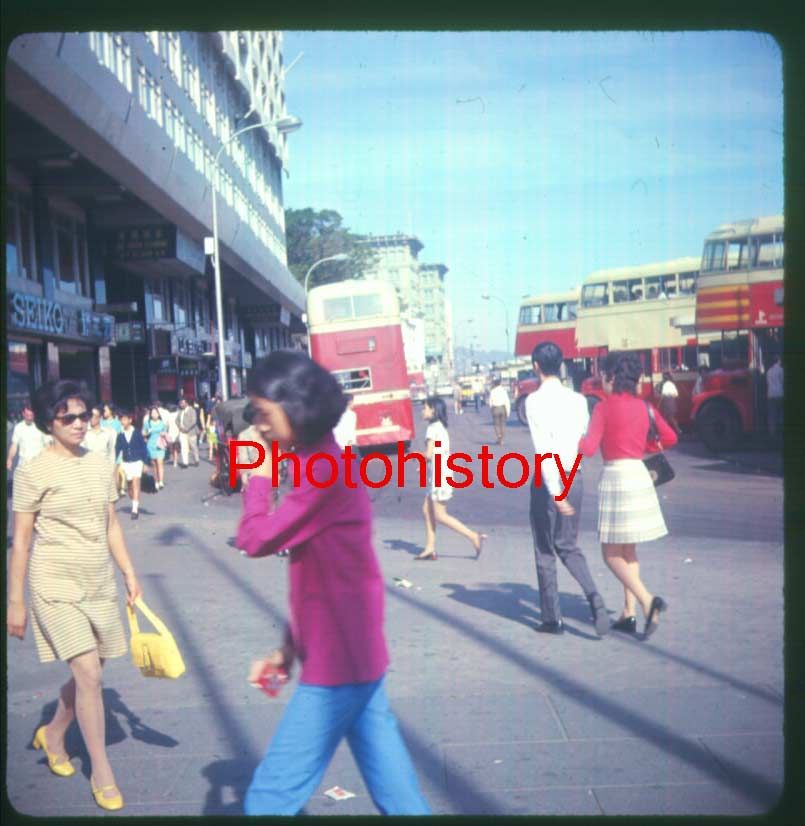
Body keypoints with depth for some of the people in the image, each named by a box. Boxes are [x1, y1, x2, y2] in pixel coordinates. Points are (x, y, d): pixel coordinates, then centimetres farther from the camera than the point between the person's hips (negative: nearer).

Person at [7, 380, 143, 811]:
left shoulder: (100, 464, 5)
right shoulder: (34, 471, -10)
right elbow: (20, 541, -7)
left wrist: (129, 572, 8)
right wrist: (15, 601, -6)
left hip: (99, 583, 6)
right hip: (56, 585, -5)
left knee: (88, 671, 14)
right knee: (88, 675, -9)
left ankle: (52, 733, 42)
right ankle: (102, 772, 6)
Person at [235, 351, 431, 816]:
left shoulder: (323, 470, -20)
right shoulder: (326, 462, 12)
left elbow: (255, 540, -18)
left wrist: (260, 476, -4)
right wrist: (290, 648, 15)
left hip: (339, 662, -10)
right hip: (354, 655, 10)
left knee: (270, 798, 0)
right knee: (397, 793, 17)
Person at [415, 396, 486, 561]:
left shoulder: (432, 428, -15)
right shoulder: (441, 427, 14)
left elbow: (429, 454, -20)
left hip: (439, 476, -10)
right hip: (442, 474, 10)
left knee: (440, 516, -5)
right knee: (427, 510, 13)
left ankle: (474, 537, -5)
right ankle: (430, 549, 16)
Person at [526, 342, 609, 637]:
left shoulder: (535, 400, -12)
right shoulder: (578, 399, 5)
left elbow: (544, 448, -19)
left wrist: (555, 491, -22)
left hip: (550, 479, -5)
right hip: (576, 477, 5)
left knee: (545, 550, 9)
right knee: (568, 547, 19)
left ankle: (552, 619, 17)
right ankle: (595, 600, -1)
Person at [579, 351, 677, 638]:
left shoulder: (604, 407, -9)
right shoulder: (645, 406, 8)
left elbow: (589, 448, -15)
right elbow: (670, 437, 11)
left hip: (615, 477, -7)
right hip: (640, 475, 7)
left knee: (612, 554, 1)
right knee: (628, 550, 16)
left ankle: (647, 600, -16)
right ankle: (629, 614, 16)